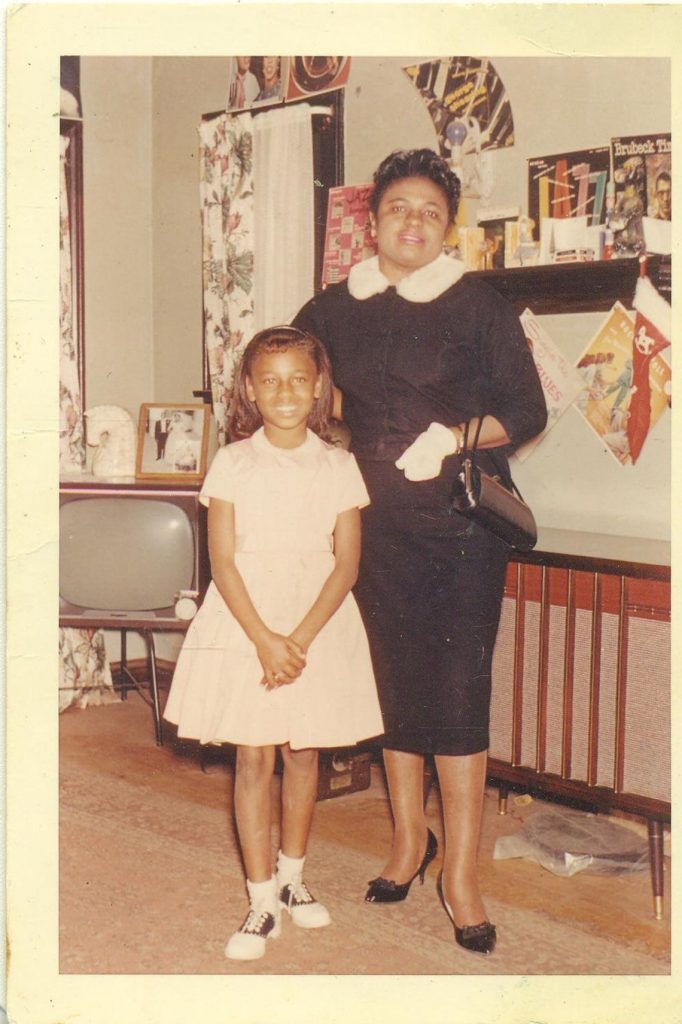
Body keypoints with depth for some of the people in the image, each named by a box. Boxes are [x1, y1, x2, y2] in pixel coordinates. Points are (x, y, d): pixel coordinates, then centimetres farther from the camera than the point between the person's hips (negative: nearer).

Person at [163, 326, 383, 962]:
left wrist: (300, 639, -13)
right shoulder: (233, 464, -3)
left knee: (303, 754, 11)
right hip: (246, 624, -1)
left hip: (318, 624, 1)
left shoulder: (338, 467, -1)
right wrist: (264, 639, -15)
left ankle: (291, 876, 30)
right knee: (254, 759, 1)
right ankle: (262, 900, 11)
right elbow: (222, 560, -7)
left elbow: (346, 563, -4)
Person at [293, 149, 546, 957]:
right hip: (382, 525, 3)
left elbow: (528, 411, -3)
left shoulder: (480, 307, -1)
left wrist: (458, 436, -18)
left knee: (459, 688, -5)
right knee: (397, 683, 10)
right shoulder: (334, 309, 8)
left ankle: (460, 876, 3)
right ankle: (409, 839, 29)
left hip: (465, 522, -3)